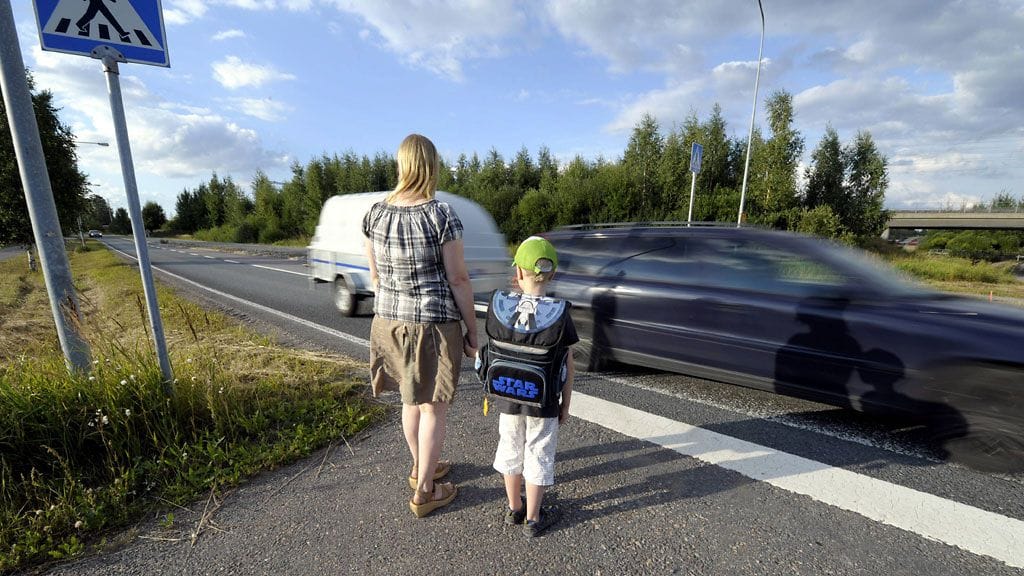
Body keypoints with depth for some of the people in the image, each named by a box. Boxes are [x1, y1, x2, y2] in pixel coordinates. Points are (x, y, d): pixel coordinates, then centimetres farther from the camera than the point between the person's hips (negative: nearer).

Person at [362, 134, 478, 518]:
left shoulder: (375, 213, 0)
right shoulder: (441, 214, -16)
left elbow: (375, 275, 8)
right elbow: (458, 279, -15)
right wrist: (472, 330, -5)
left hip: (389, 321, 6)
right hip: (434, 323, -6)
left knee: (411, 399, 23)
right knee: (434, 407, 12)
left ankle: (420, 468, 44)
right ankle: (424, 492, 27)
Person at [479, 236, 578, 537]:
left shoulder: (498, 304, -15)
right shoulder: (560, 314, -20)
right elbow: (568, 366, -13)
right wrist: (565, 405, 2)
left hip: (506, 398, 3)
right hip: (543, 403, -2)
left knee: (511, 449, 23)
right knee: (539, 454, 17)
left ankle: (514, 508, 42)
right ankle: (533, 518, 34)